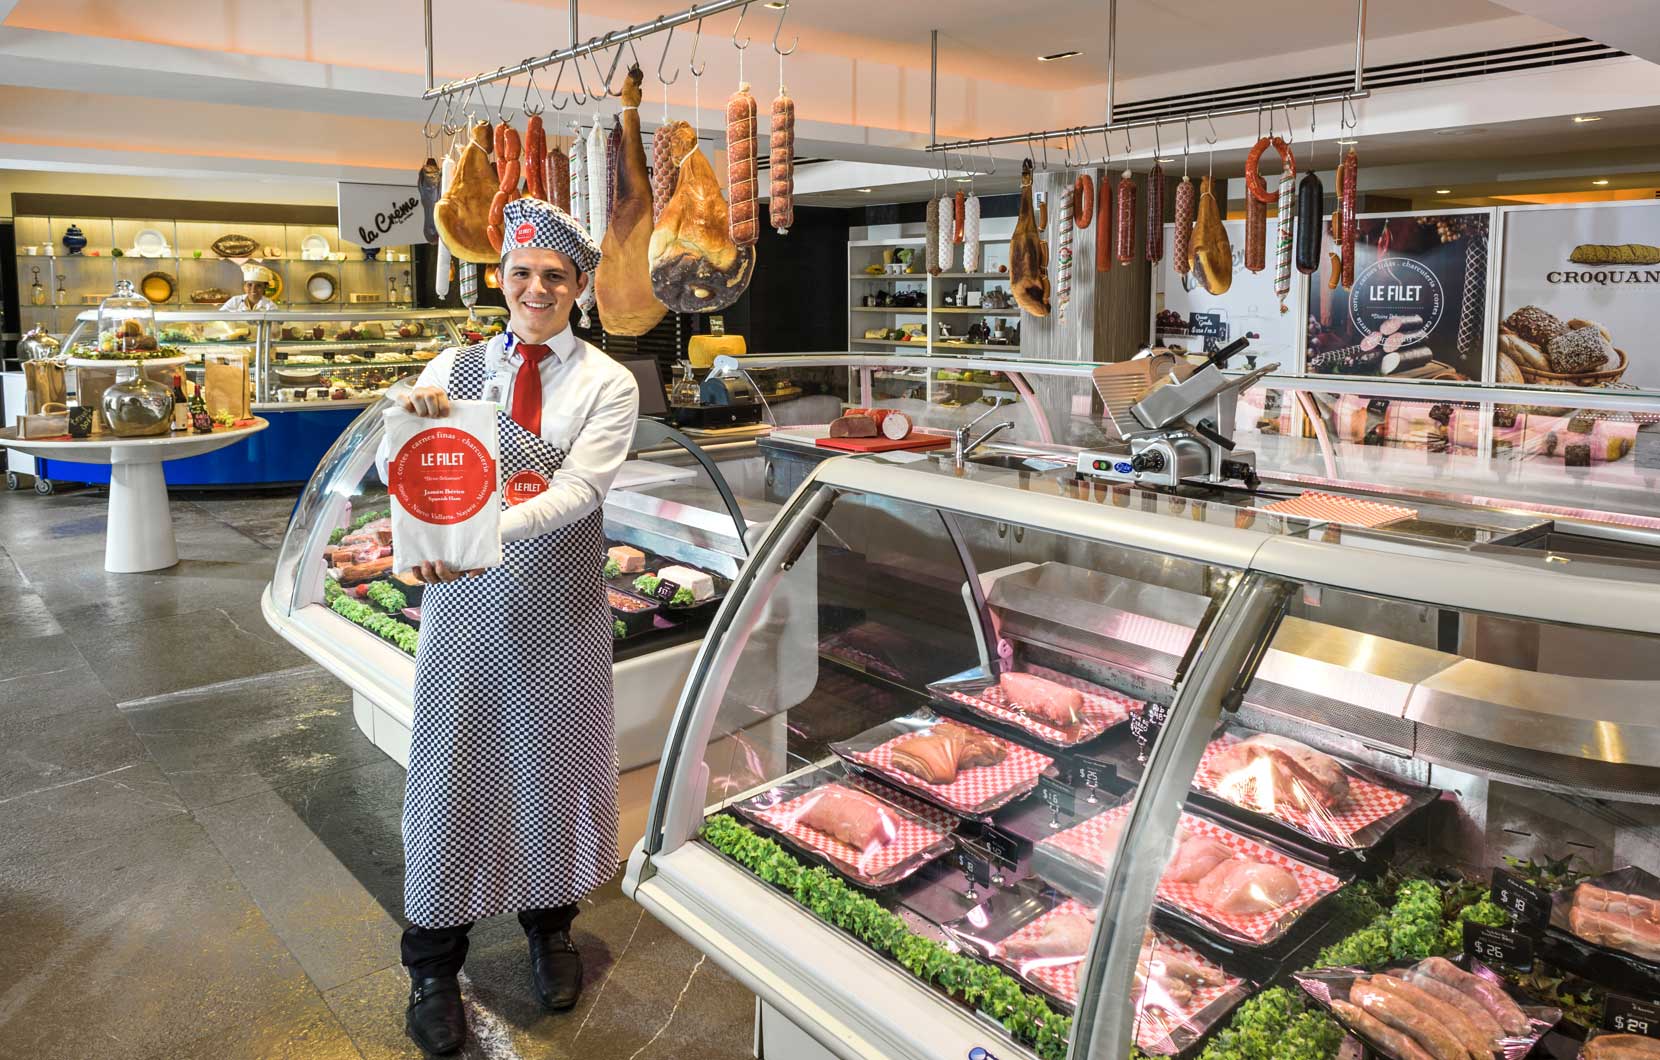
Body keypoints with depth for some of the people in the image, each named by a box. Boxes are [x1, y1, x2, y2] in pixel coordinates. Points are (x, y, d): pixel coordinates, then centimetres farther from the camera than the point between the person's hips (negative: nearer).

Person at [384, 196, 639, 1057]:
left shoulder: (607, 385, -2)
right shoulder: (456, 367, 6)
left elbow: (578, 488, -16)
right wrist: (412, 416, -19)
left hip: (558, 603, -1)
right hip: (463, 598, 1)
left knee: (555, 758, 12)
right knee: (452, 762, 6)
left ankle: (550, 928, 36)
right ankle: (433, 964, 24)